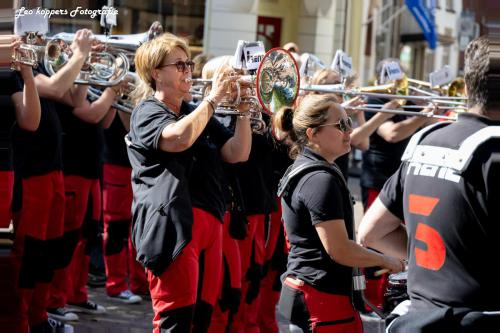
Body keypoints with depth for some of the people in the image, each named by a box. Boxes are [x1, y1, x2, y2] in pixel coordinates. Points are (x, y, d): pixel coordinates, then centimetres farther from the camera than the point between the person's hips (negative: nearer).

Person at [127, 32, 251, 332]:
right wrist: (214, 97, -13)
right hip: (173, 226, -7)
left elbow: (237, 154, 11)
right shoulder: (147, 112, 1)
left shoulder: (199, 115, 22)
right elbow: (179, 138, -21)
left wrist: (243, 109, 0)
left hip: (210, 224, 7)